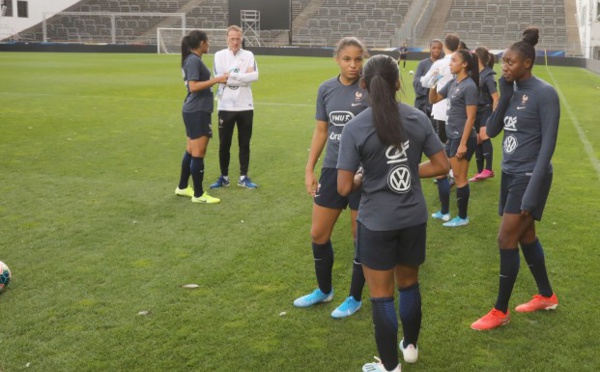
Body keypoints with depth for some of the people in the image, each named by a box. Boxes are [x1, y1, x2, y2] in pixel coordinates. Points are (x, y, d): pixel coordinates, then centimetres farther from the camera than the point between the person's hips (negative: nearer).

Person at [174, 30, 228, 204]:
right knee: (198, 153, -4)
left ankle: (182, 187, 27)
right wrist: (216, 80, -23)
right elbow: (193, 86, -23)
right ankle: (198, 194, 2)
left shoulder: (194, 60, 14)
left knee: (191, 151, 17)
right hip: (196, 112, -10)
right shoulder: (193, 60, -15)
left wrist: (216, 80, 16)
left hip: (197, 111, 10)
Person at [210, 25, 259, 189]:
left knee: (244, 143, 8)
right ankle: (224, 177, 19)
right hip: (226, 107, -1)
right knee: (224, 144, 6)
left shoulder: (248, 55, 3)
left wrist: (232, 75, -16)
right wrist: (243, 76, -11)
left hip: (245, 106, 1)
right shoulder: (219, 55, -1)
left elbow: (255, 76, -13)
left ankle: (243, 177, 18)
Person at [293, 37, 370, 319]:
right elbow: (321, 131, 10)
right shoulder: (326, 89, 2)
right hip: (332, 169, 5)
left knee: (362, 238, 7)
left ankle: (355, 298, 27)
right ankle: (324, 290, 36)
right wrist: (309, 169, 10)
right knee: (318, 234, 13)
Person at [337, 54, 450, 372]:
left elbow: (344, 188, -16)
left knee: (382, 296, 10)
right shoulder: (418, 119, -5)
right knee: (409, 285, 24)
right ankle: (410, 346, 44)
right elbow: (442, 166, 1)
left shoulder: (355, 128, -15)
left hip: (377, 222, -4)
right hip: (413, 218, 4)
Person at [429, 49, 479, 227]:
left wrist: (463, 144, -20)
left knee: (459, 177, 1)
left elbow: (470, 118, -18)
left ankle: (463, 217, 15)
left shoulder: (469, 86, -16)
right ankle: (444, 212, 27)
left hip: (463, 138, -9)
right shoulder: (453, 83, 8)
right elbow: (433, 99, 19)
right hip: (452, 137, 9)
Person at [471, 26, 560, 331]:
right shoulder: (513, 91, 7)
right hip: (510, 174, 8)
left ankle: (500, 311, 7)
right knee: (526, 237, 16)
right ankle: (546, 296, 33)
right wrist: (504, 96, -8)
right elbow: (491, 130, 4)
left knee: (506, 241, -6)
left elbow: (548, 143, -17)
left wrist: (534, 186, -22)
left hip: (529, 176, -8)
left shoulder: (544, 93, -14)